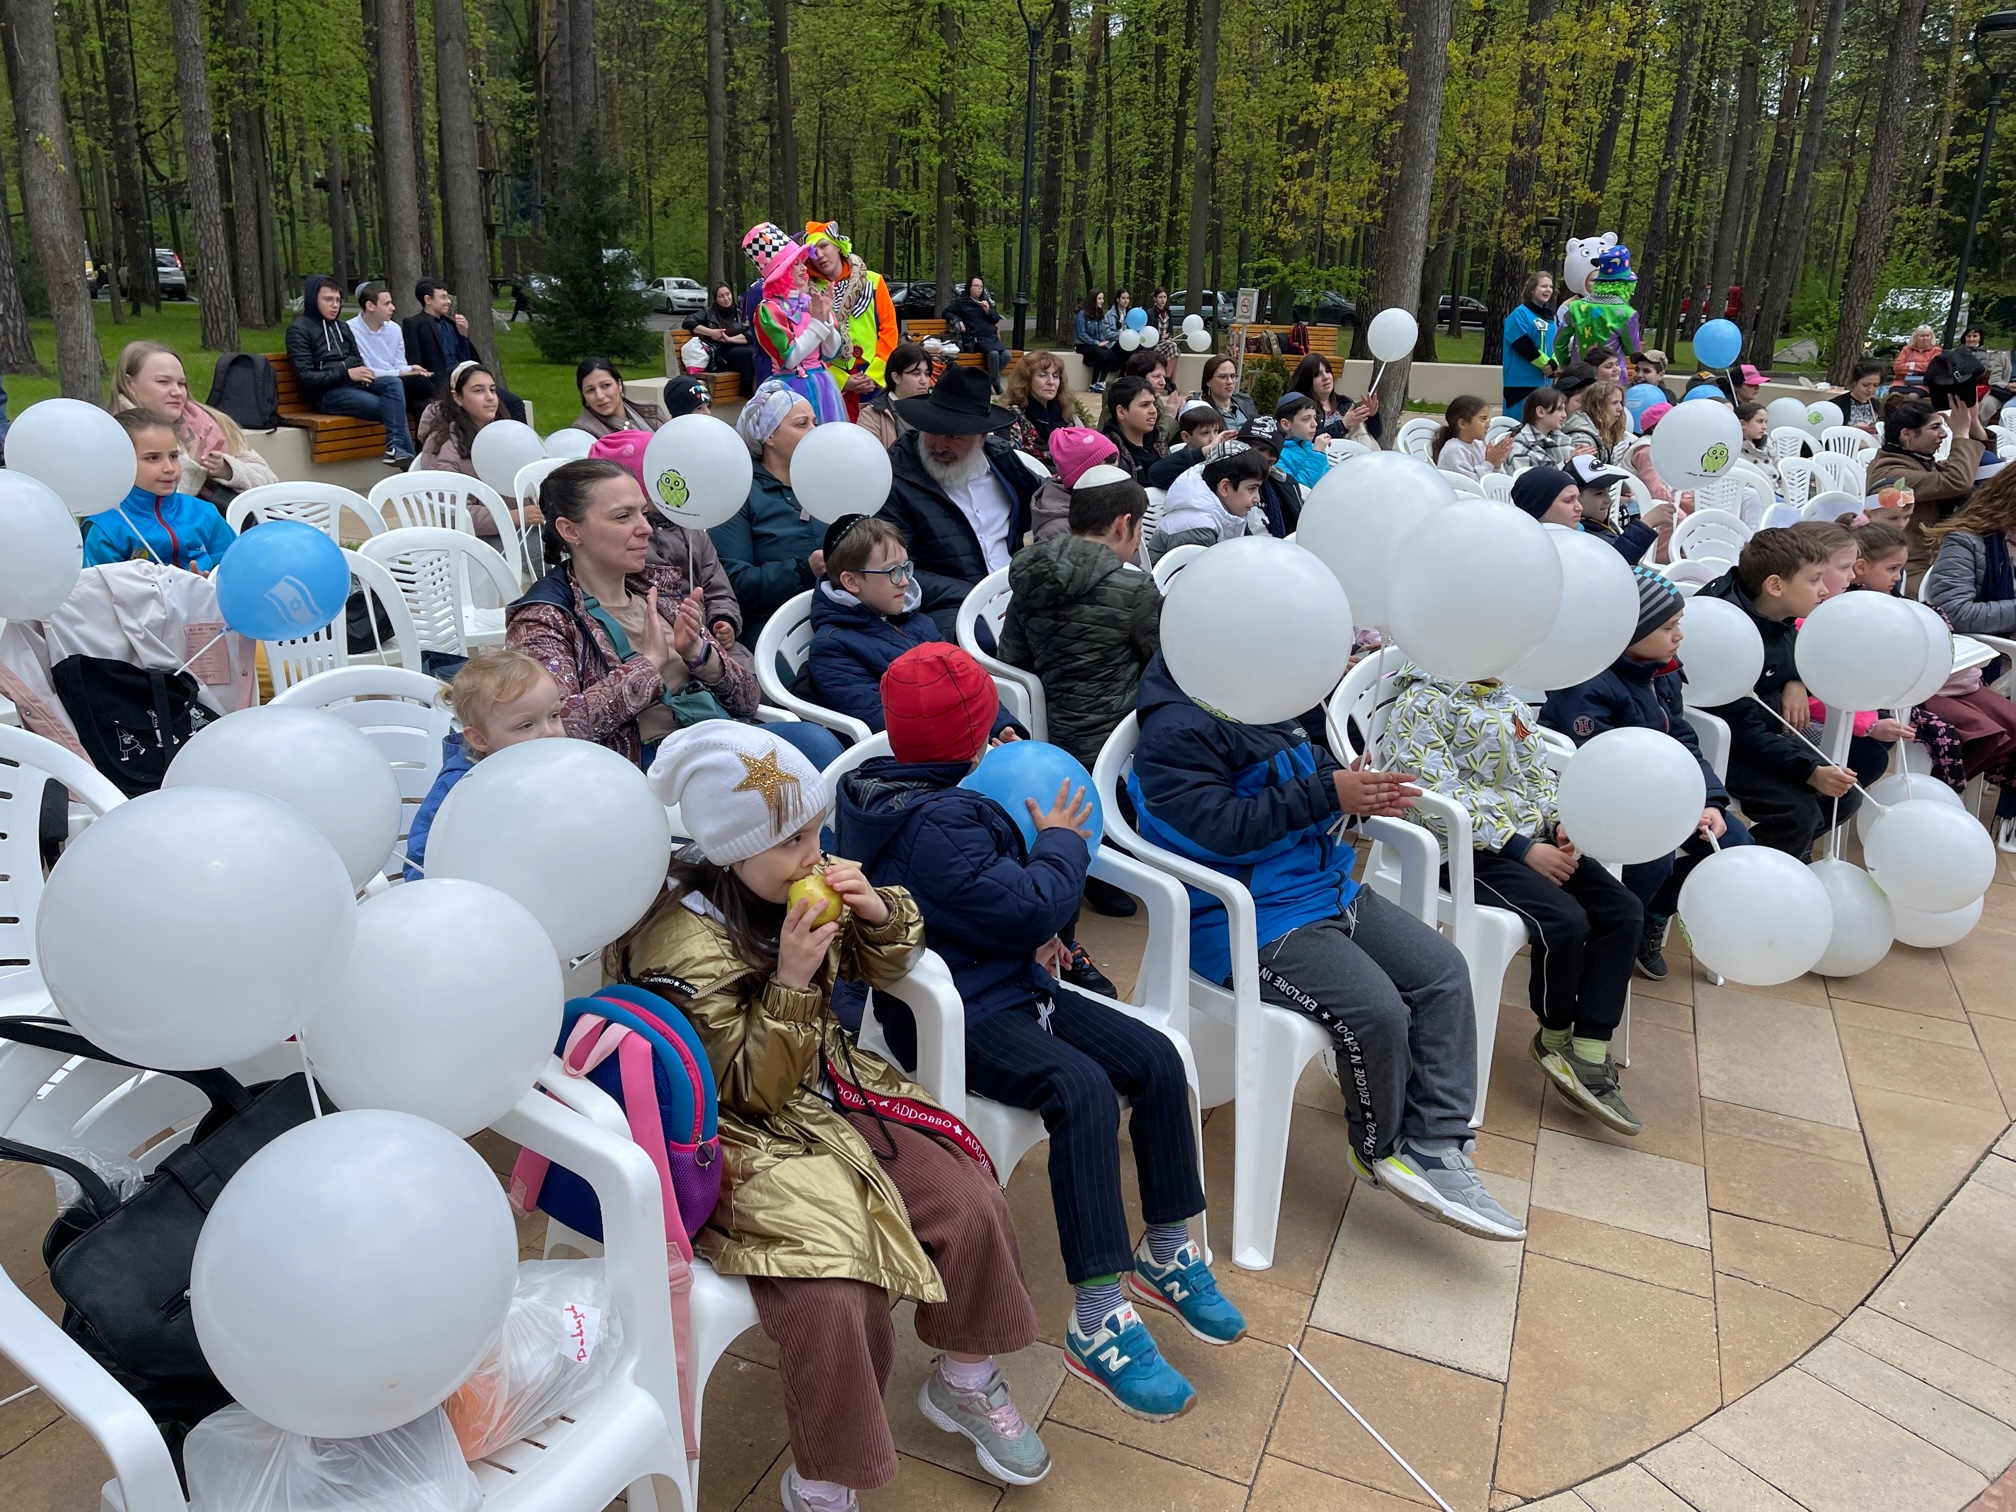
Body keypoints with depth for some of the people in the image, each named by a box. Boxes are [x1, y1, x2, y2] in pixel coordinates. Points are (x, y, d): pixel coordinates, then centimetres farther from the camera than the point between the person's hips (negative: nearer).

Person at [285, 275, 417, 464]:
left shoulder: (342, 327, 21)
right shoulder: (299, 330, 0)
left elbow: (357, 361, 25)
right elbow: (305, 378, -10)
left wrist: (362, 374, -1)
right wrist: (346, 373, -18)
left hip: (353, 384, 6)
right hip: (327, 393, -6)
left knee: (394, 383, -27)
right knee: (391, 406, -27)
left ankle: (396, 448, -37)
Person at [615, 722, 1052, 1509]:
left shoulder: (802, 881, -7)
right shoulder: (682, 943, -23)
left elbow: (883, 967, 9)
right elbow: (748, 1092, -19)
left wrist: (879, 913, -14)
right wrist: (791, 980, -31)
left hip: (825, 1090, 7)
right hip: (740, 1141, -6)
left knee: (972, 1203, -7)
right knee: (838, 1297, -25)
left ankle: (963, 1382, 21)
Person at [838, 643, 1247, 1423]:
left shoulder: (890, 792, 10)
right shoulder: (935, 824, -23)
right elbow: (1031, 908, -23)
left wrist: (1034, 936, 7)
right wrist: (1061, 841, -4)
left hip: (1006, 980, 10)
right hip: (957, 1016, -10)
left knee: (1154, 1057, -1)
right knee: (1083, 1089, -33)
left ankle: (1166, 1253, 12)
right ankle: (1098, 1322, -27)